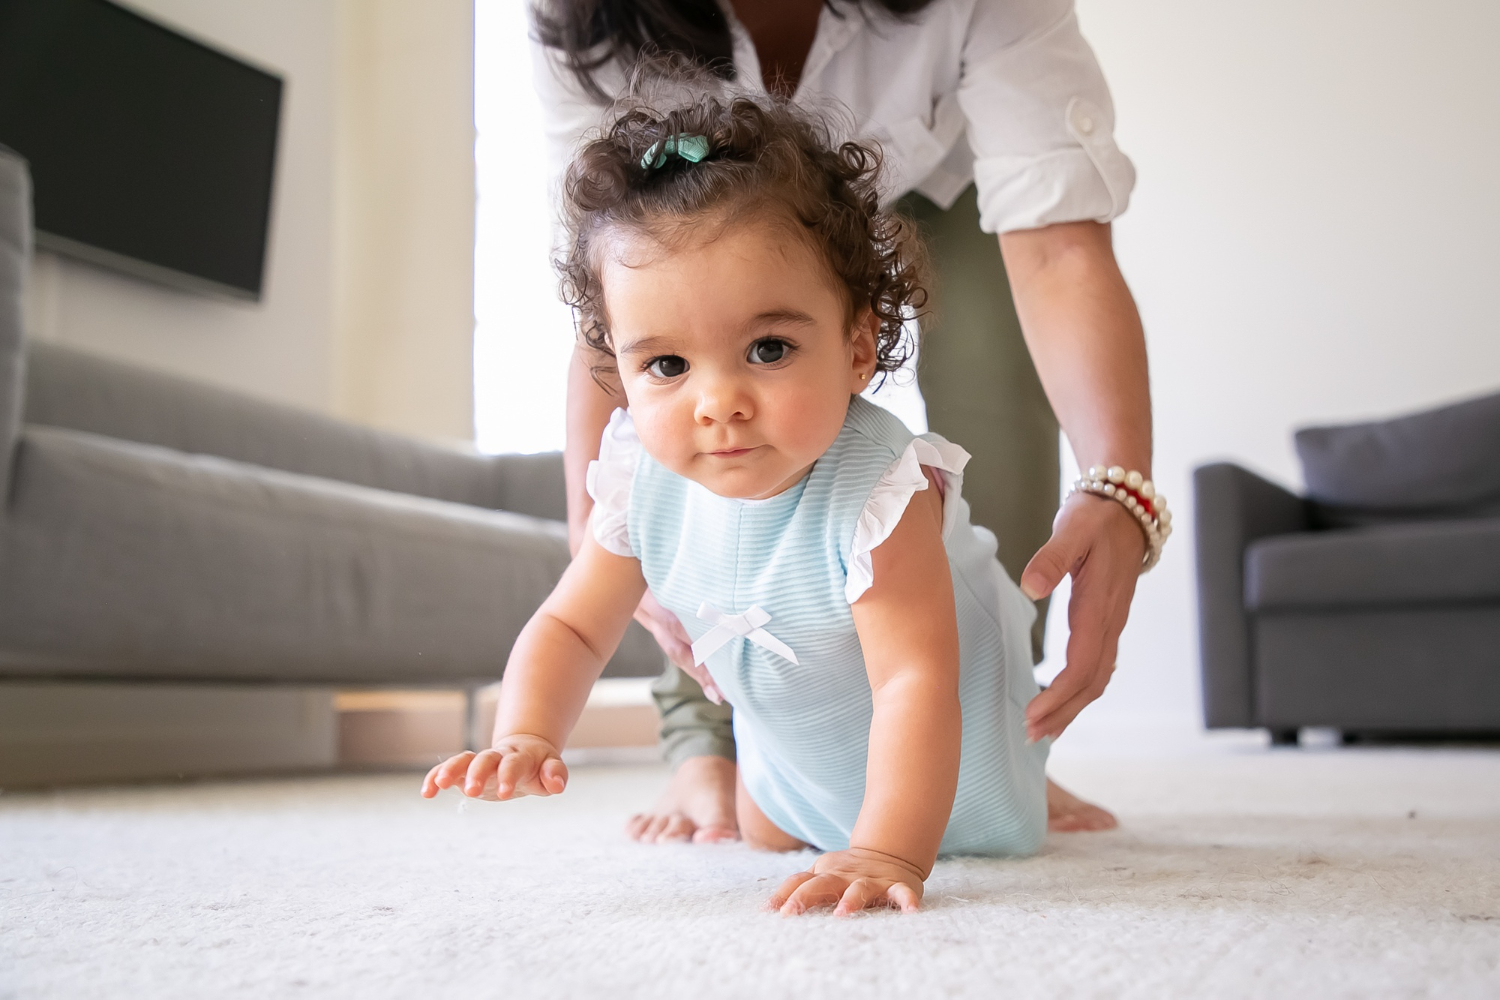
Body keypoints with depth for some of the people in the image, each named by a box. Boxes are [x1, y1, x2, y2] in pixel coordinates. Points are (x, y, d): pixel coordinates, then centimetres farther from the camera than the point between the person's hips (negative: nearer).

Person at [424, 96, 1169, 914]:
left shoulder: (876, 489, -44)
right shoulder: (645, 482, -26)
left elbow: (915, 680, -47)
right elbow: (571, 628, -15)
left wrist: (887, 853, -57)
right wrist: (527, 738, -34)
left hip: (946, 726, -4)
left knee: (994, 834, 17)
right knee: (765, 835, 25)